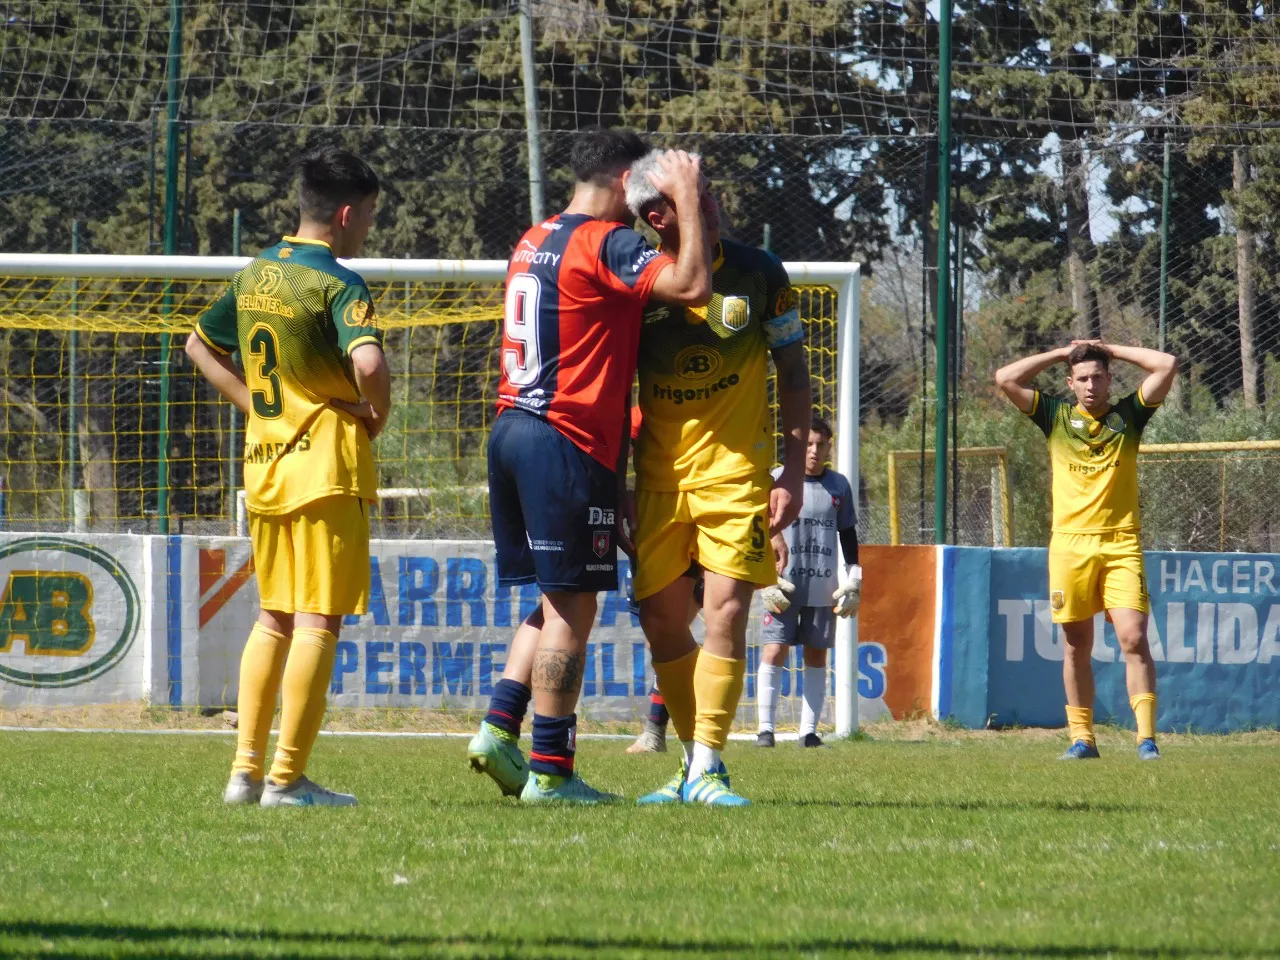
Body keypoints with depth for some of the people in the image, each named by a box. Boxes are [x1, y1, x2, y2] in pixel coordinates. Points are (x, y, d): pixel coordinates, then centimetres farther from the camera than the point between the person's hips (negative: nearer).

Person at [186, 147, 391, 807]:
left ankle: (245, 770, 15)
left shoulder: (255, 275, 10)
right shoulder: (336, 283, -14)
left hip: (264, 460, 8)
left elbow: (199, 344, 22)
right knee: (317, 622, -4)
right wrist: (377, 416, -9)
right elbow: (369, 365, -29)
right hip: (328, 464, -8)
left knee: (274, 619, 17)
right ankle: (286, 778, -6)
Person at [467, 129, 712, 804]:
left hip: (512, 430, 9)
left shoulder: (534, 241, 16)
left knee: (556, 602, 17)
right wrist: (687, 200, -11)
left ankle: (499, 729, 7)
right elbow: (692, 285, -23)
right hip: (568, 444, -9)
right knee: (571, 609, -4)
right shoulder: (606, 243, -11)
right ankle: (550, 771, -4)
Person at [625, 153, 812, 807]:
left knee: (726, 614, -12)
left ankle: (705, 768, -8)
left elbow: (794, 372, 5)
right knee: (661, 622, 2)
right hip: (657, 478, 2)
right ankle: (695, 762, 17)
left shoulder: (758, 273, -1)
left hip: (737, 475, -2)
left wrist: (793, 472, -2)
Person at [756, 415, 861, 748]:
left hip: (823, 586, 3)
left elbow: (848, 535, 16)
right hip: (784, 584, -3)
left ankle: (809, 730, 7)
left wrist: (853, 580, 10)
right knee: (774, 651, -10)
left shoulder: (838, 485, 9)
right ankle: (765, 728, -6)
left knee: (816, 655, 4)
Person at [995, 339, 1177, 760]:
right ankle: (1081, 738, 11)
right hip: (1070, 543, 1)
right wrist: (1061, 353, 9)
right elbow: (1005, 378, 4)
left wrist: (1109, 349, 8)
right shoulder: (1057, 416, 10)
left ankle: (1147, 737, -14)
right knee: (1077, 644, 5)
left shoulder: (1128, 414, 8)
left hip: (1121, 544, -1)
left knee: (1133, 637, -12)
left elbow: (1167, 365, 1)